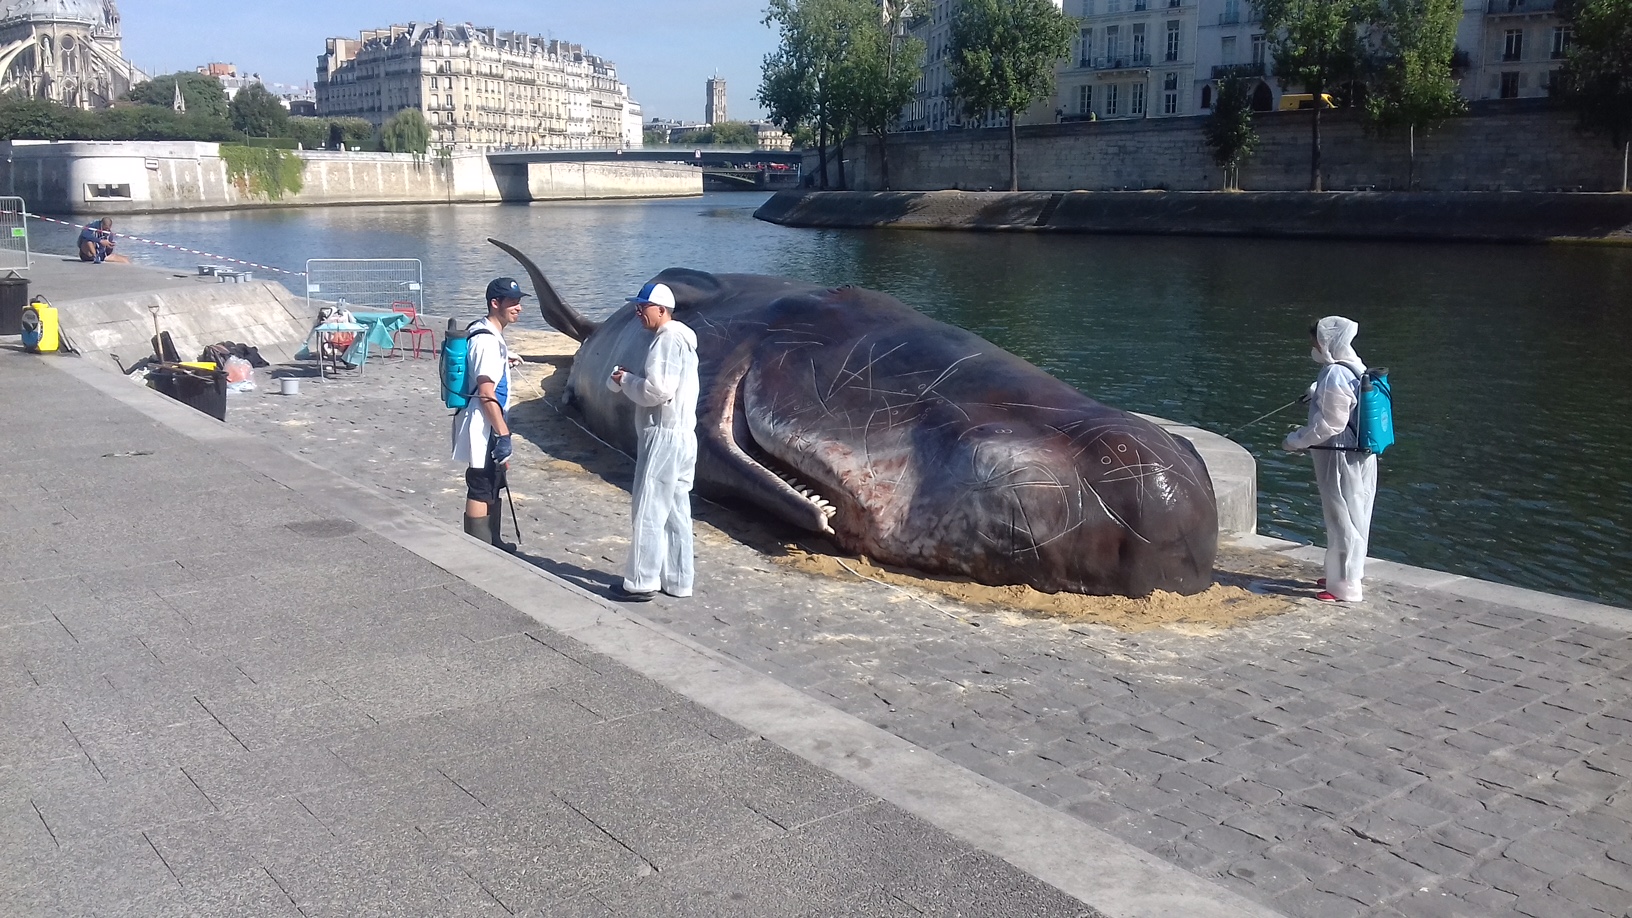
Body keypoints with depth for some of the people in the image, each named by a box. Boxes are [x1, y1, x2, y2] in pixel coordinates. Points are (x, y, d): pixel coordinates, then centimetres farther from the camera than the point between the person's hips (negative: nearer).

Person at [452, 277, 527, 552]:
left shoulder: (490, 334, 10)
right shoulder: (488, 341, -22)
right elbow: (486, 394, -25)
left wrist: (504, 364, 34)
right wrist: (503, 434, -24)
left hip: (489, 424, 11)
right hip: (484, 426, -11)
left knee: (493, 485, 21)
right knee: (481, 488, -2)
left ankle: (492, 541, 35)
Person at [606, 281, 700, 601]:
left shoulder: (668, 339, -15)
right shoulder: (676, 338, 18)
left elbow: (656, 390, -23)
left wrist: (625, 380, -7)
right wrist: (624, 379, 4)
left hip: (664, 437, -10)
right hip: (677, 436, 10)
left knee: (648, 512, -5)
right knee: (675, 512, 13)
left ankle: (641, 582, -1)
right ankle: (677, 580, 18)